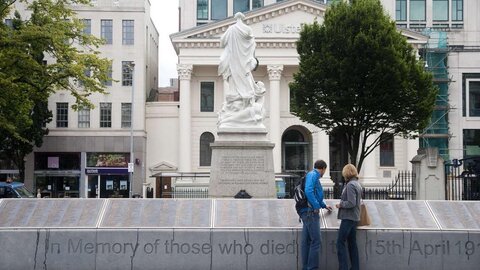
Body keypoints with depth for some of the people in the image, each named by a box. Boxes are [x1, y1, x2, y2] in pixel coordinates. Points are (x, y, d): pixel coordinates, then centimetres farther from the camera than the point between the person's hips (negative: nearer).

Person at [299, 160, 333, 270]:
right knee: (316, 241, -10)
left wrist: (324, 205, 49)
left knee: (307, 241, 10)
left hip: (307, 213, 10)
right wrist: (316, 206, -18)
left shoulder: (313, 175, 23)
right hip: (311, 212, -10)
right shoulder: (313, 175, -8)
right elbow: (308, 191, -24)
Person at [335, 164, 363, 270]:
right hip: (354, 217, 10)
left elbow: (351, 203, -22)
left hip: (348, 218, -9)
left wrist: (340, 204, -10)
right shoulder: (357, 184, 13)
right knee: (352, 243, 13)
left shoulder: (350, 185, -16)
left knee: (340, 242, -6)